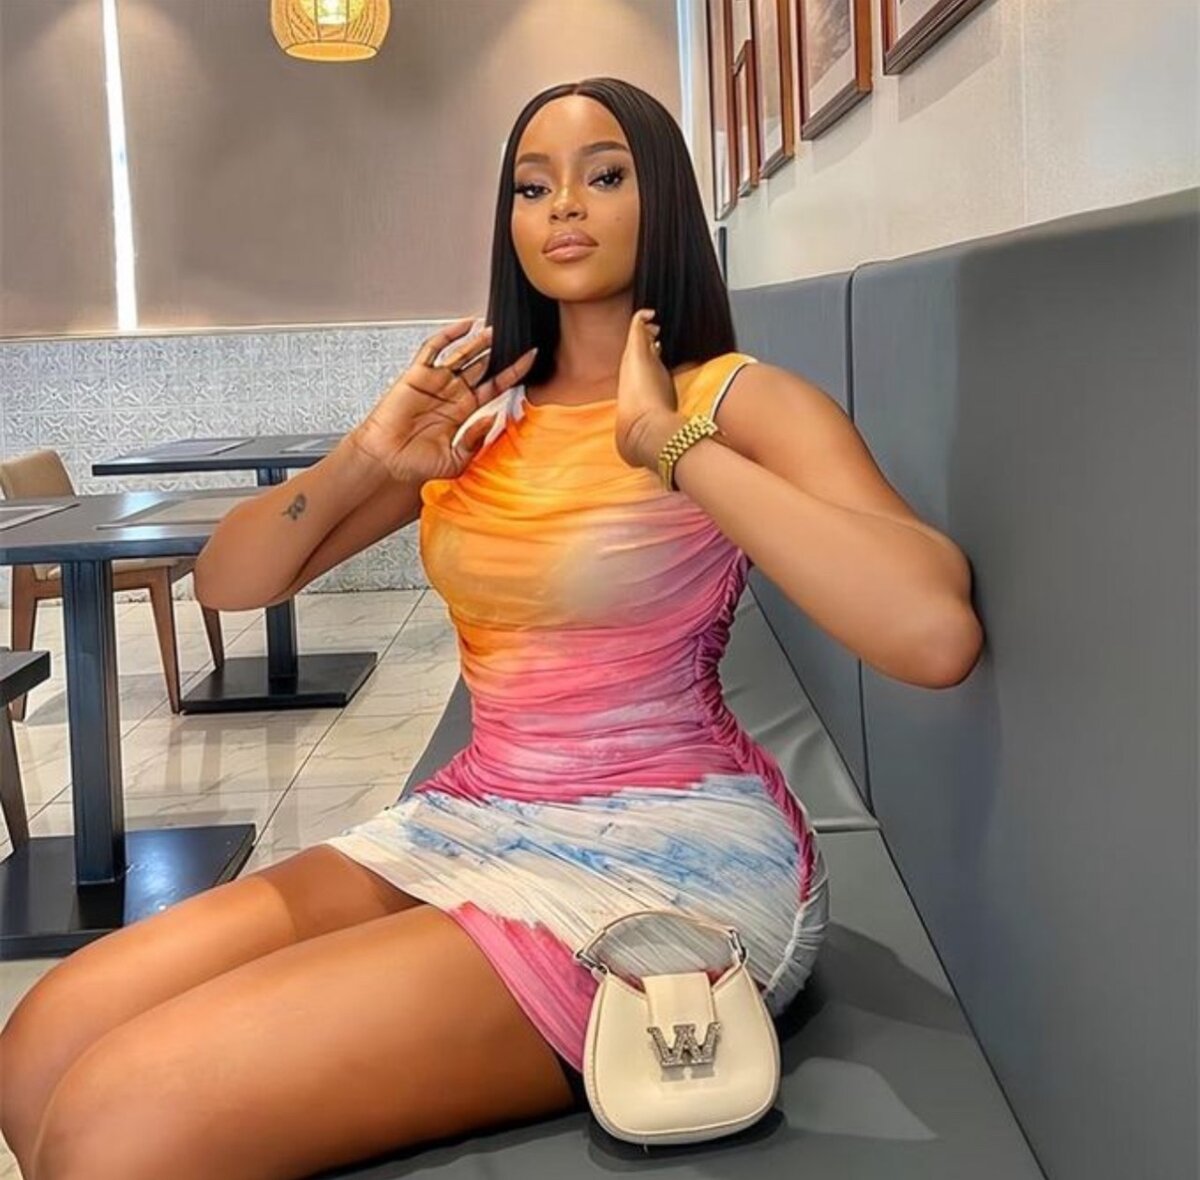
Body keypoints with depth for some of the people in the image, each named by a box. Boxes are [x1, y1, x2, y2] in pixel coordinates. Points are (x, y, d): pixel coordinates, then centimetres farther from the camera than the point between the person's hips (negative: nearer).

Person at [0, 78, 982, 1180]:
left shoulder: (742, 398, -5)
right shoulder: (479, 411, 12)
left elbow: (938, 635, -24)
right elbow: (228, 584, 13)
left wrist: (667, 441, -19)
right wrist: (367, 458, -6)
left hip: (671, 849, -6)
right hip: (470, 821, 6)